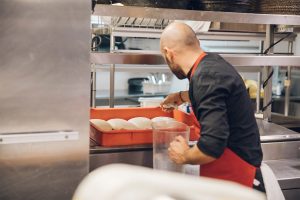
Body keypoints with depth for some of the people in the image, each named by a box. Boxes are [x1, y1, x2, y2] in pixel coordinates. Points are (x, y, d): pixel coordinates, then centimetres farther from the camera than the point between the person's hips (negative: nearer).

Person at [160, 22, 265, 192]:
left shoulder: (206, 77, -25)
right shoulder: (212, 62, 4)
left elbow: (212, 145, -32)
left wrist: (184, 156, -13)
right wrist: (181, 96, 42)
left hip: (237, 183, -9)